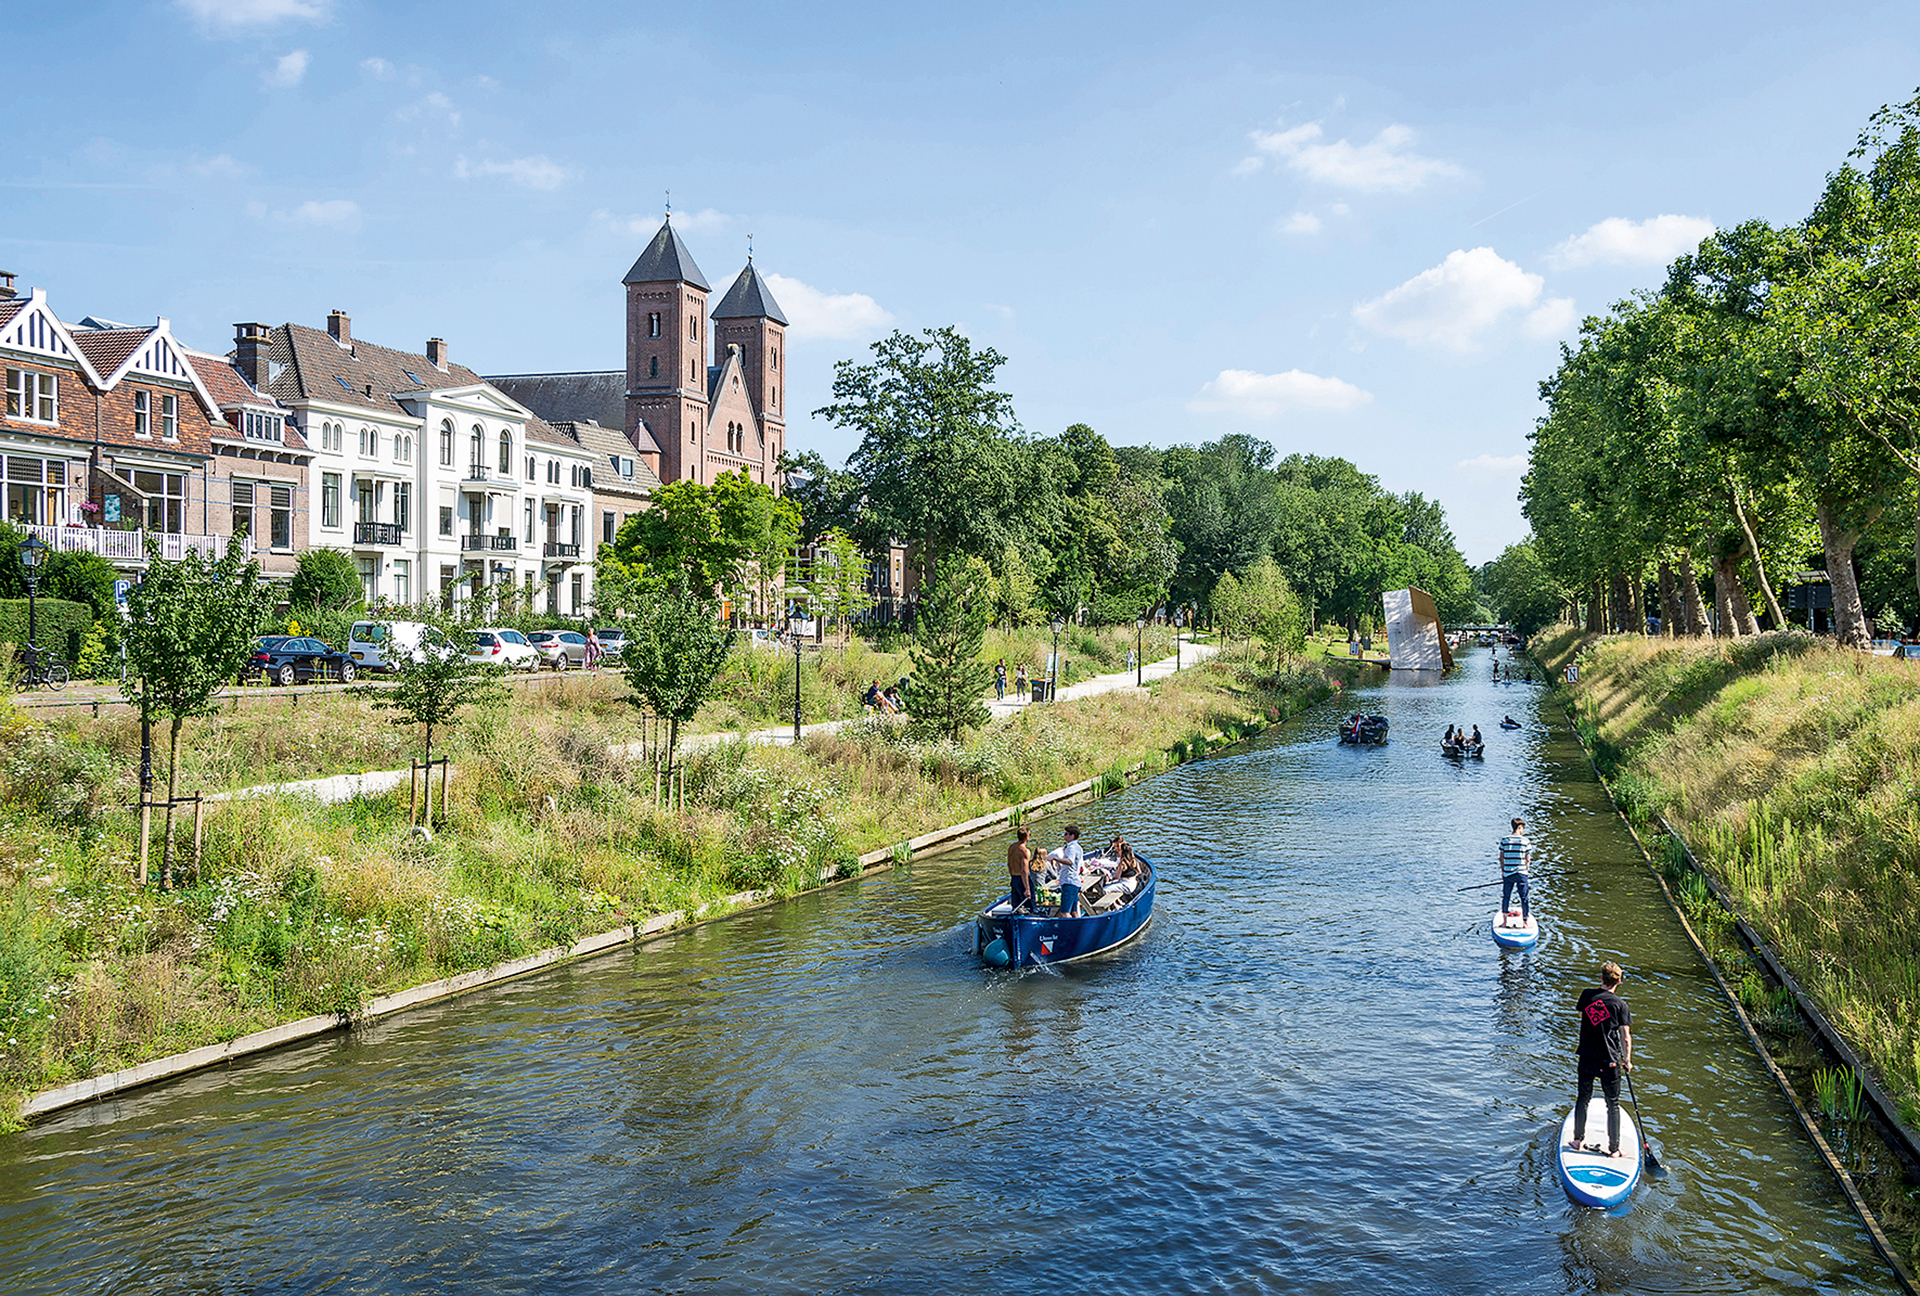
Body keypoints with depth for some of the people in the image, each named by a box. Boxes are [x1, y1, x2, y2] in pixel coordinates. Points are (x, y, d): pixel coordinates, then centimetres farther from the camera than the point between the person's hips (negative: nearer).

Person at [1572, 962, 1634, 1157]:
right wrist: (1627, 1061, 6)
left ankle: (1578, 1140, 27)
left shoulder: (1587, 994, -3)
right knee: (1613, 1104, 10)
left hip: (1587, 1059, 3)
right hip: (1609, 1063, -3)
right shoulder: (1619, 1004, -11)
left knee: (1582, 1099, 17)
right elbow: (1626, 1037, -8)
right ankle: (1613, 1148, 15)